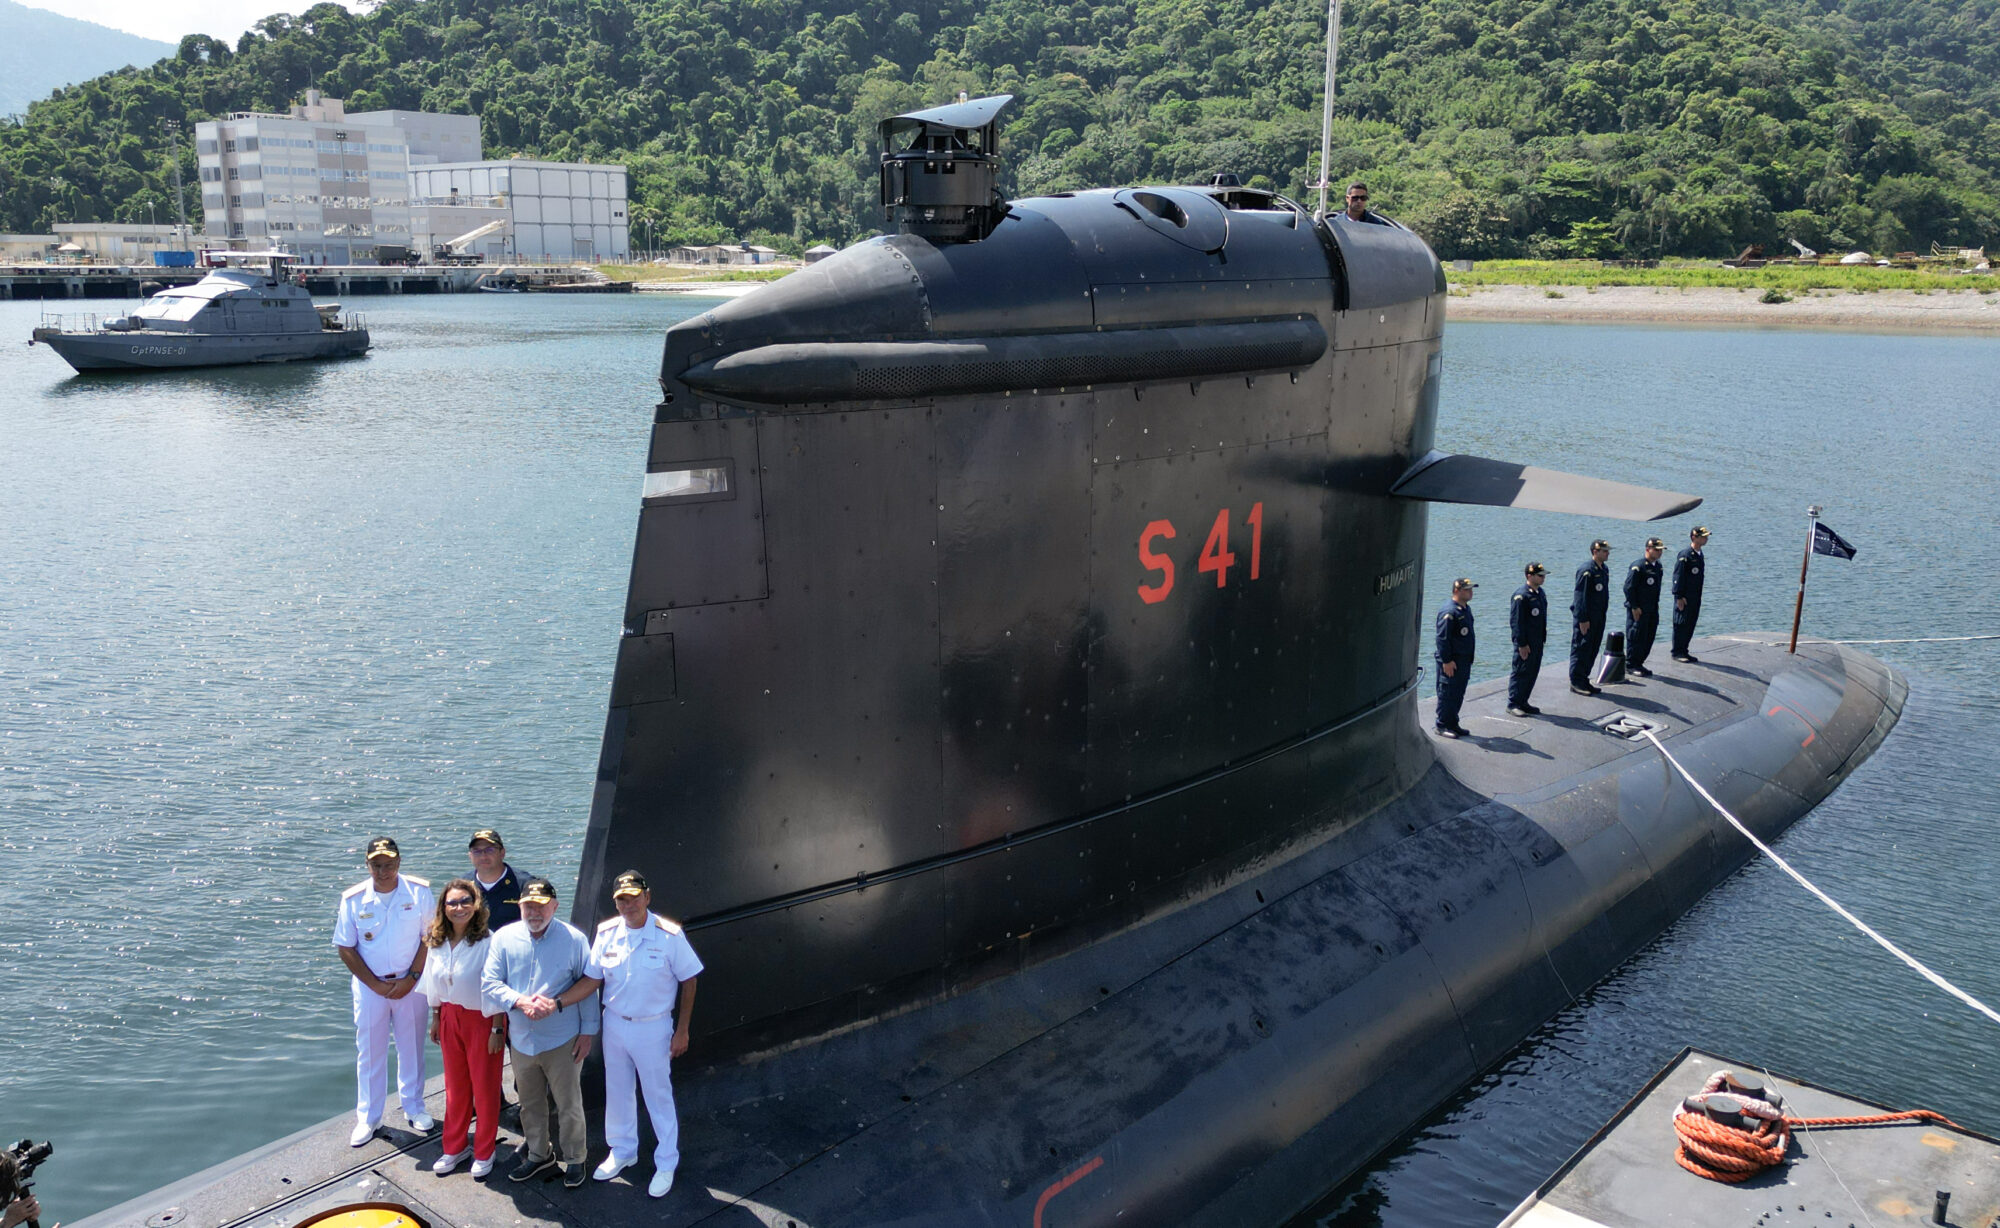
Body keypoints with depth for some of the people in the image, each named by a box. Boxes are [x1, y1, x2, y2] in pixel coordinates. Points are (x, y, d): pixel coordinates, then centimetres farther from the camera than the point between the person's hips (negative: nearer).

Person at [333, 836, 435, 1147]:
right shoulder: (353, 899, -8)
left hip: (410, 983, 0)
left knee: (412, 1047, 12)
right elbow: (345, 948, -4)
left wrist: (411, 978, -11)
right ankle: (368, 1118, 22)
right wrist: (376, 984, -9)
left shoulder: (419, 891, -9)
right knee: (369, 1052, 9)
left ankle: (414, 1107, 29)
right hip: (370, 985, 0)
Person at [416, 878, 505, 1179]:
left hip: (482, 1019, -5)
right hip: (450, 1018, 5)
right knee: (455, 1086, 17)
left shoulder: (488, 942, -20)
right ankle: (455, 1147, 32)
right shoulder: (437, 942, -1)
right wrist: (436, 1018, 13)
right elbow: (435, 985, 11)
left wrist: (497, 1029, -16)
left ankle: (484, 1152, 24)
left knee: (485, 1088, 7)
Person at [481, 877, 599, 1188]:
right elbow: (489, 982, -4)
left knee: (569, 1104, 6)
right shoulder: (504, 938, -3)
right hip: (521, 1040, 3)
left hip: (562, 1040, -3)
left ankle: (574, 1159, 24)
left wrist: (588, 1031, -5)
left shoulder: (573, 939, -9)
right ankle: (538, 1154, 38)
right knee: (529, 1103, 19)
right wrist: (521, 1002, -21)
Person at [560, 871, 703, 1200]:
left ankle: (666, 1164, 27)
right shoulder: (606, 933, -8)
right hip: (614, 1023, 4)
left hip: (652, 1027, -4)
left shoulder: (668, 935, -19)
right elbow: (592, 979, -3)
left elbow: (688, 981, -10)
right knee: (617, 1092, 20)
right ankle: (622, 1152, 42)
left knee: (658, 1096, 9)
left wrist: (682, 1031, -9)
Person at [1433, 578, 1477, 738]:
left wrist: (1469, 660, 21)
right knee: (1446, 693, -2)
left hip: (1464, 661, 9)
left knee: (1458, 694, 15)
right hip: (1450, 662, -9)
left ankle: (1453, 723, 24)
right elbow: (1442, 638, -21)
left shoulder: (1466, 609, 12)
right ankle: (1442, 726, 7)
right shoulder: (1448, 612, -19)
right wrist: (1447, 661, -22)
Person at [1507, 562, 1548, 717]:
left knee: (1533, 672, 13)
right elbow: (1517, 621, -19)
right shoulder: (1521, 596, -18)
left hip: (1537, 642, 9)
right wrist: (1522, 644, -19)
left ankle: (1523, 702, 23)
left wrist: (1543, 638, 17)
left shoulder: (1540, 593, 10)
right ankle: (1513, 704, 9)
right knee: (1520, 672, -1)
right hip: (1526, 643, -9)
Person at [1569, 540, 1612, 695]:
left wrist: (1603, 615, 16)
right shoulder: (1586, 571, -17)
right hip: (1585, 619, -9)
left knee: (1592, 650, 12)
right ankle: (1576, 682, 5)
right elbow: (1581, 596, -19)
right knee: (1581, 649, -2)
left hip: (1598, 618, 9)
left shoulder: (1604, 570, 11)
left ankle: (1584, 680, 21)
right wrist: (1583, 620, -20)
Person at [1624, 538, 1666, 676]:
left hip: (1652, 609, 8)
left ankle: (1638, 663, 21)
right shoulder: (1638, 566, -17)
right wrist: (1634, 607, -18)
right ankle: (1631, 665, 9)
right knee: (1636, 637, -2)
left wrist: (1656, 604, 15)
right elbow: (1629, 588, -18)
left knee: (1649, 638, 10)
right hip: (1637, 609, -8)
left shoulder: (1657, 565, 9)